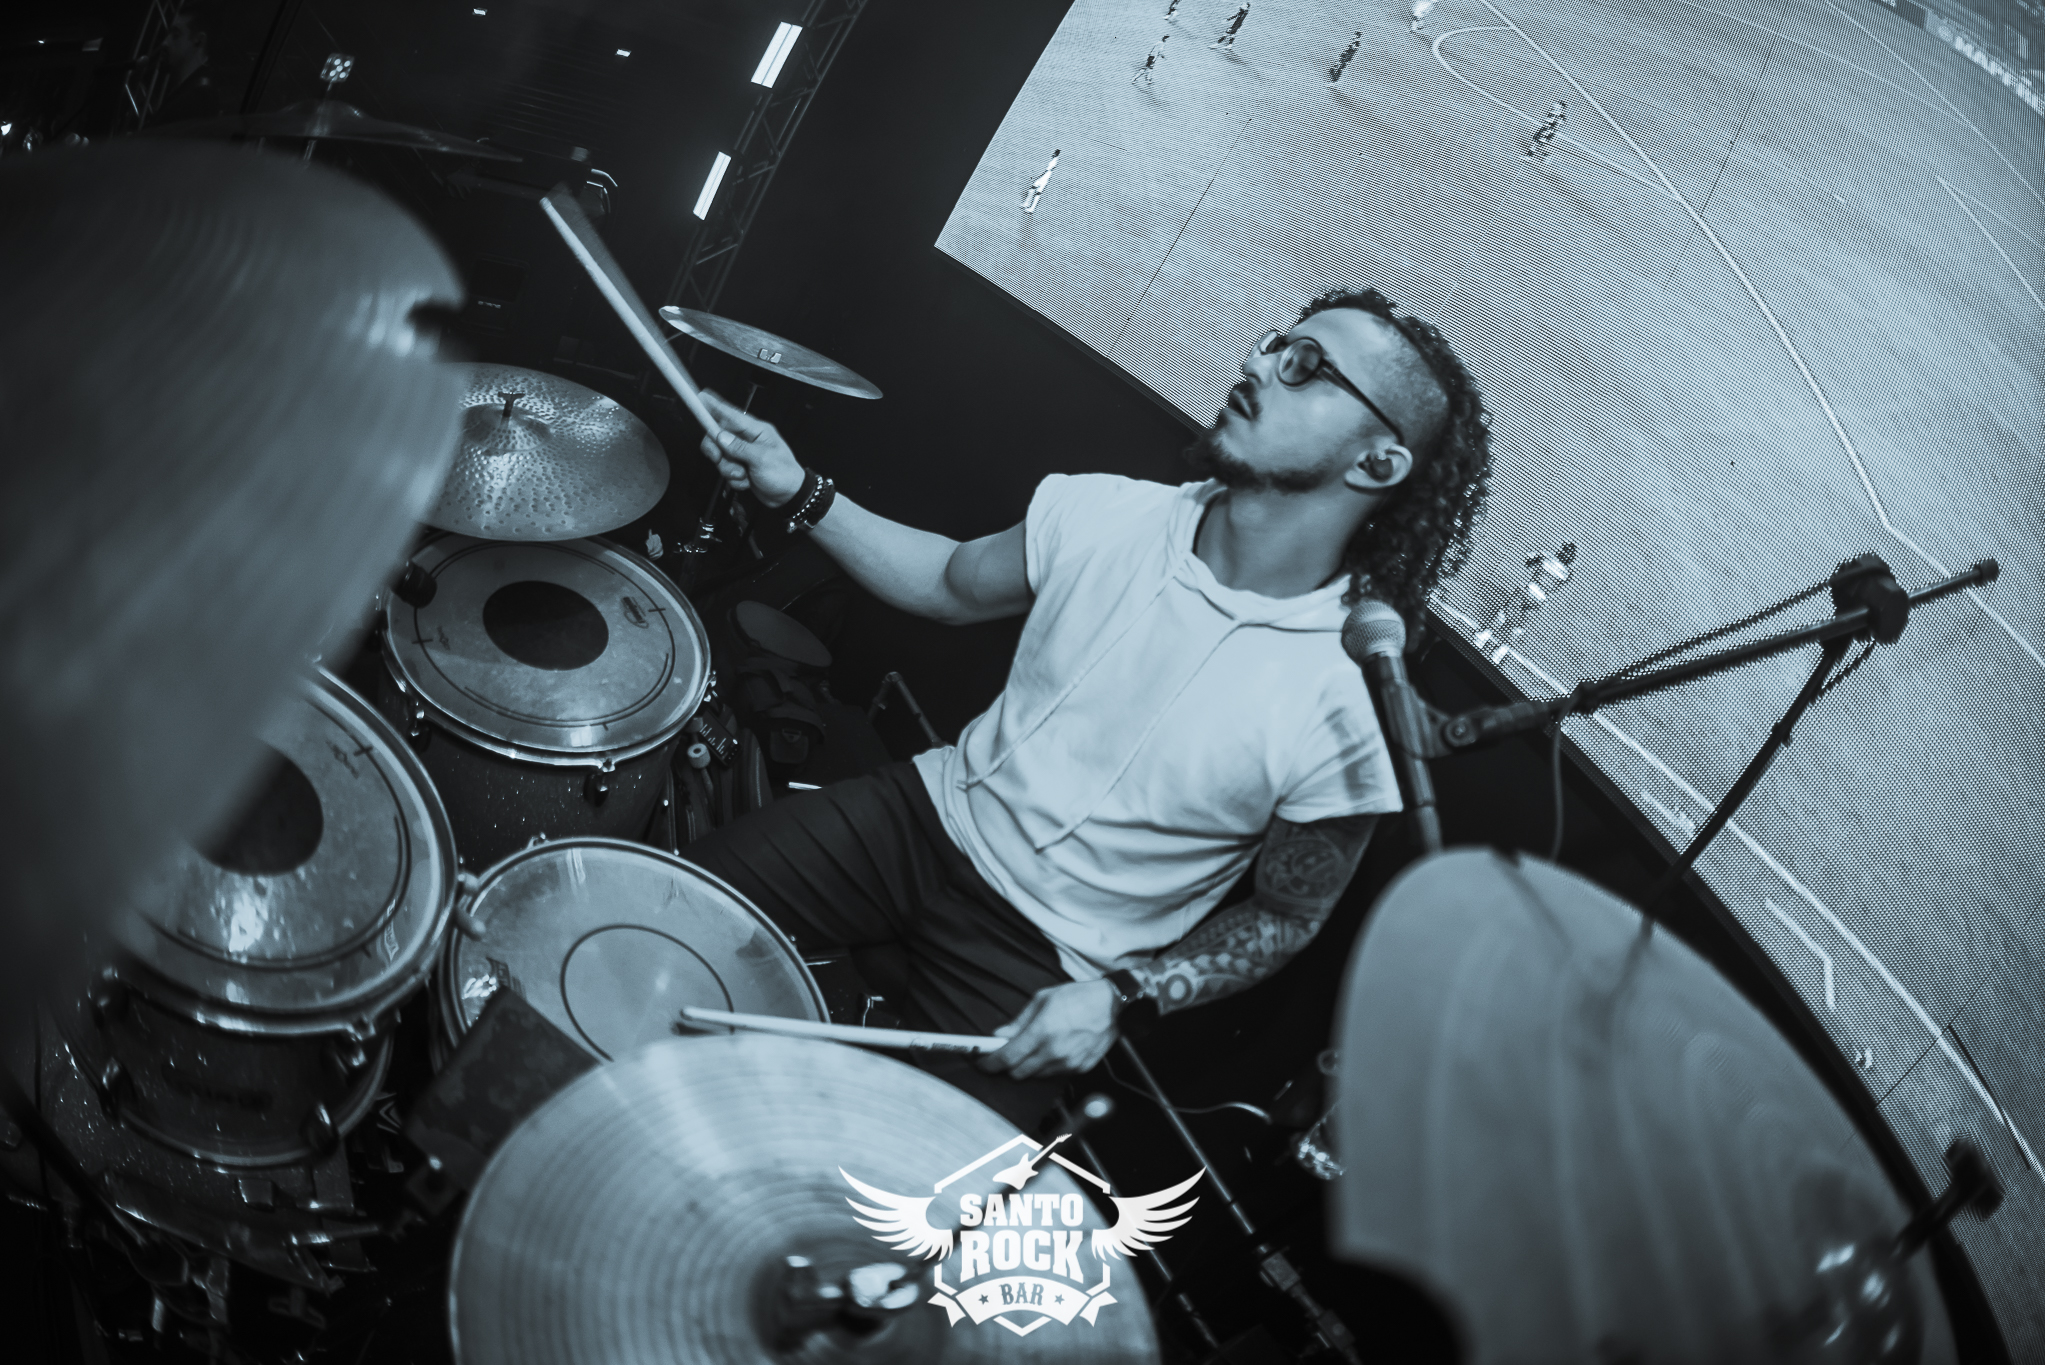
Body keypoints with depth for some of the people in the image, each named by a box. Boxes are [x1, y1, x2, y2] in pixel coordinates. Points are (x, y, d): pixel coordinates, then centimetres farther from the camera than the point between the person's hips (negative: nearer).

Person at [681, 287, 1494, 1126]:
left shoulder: (1349, 707, -22)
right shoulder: (1109, 514, -10)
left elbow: (1287, 917, -8)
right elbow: (954, 585, 10)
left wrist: (1120, 998, -19)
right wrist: (800, 496, -3)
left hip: (1047, 965, -4)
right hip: (931, 814, 4)